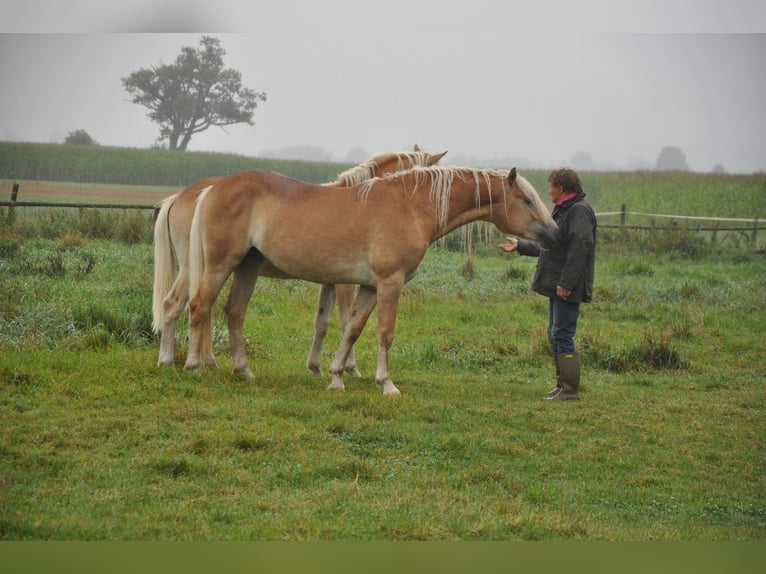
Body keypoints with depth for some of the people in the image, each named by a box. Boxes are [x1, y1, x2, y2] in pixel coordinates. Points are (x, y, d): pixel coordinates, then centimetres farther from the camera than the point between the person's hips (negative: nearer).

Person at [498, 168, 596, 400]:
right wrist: (520, 246, 32)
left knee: (562, 335, -10)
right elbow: (549, 247, 27)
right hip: (557, 286, 11)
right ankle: (562, 385, 20)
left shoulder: (579, 211, -13)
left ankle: (570, 390, -8)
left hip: (569, 288, -11)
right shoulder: (563, 211, 20)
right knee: (555, 335, 14)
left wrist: (566, 282, -27)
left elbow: (579, 247, -23)